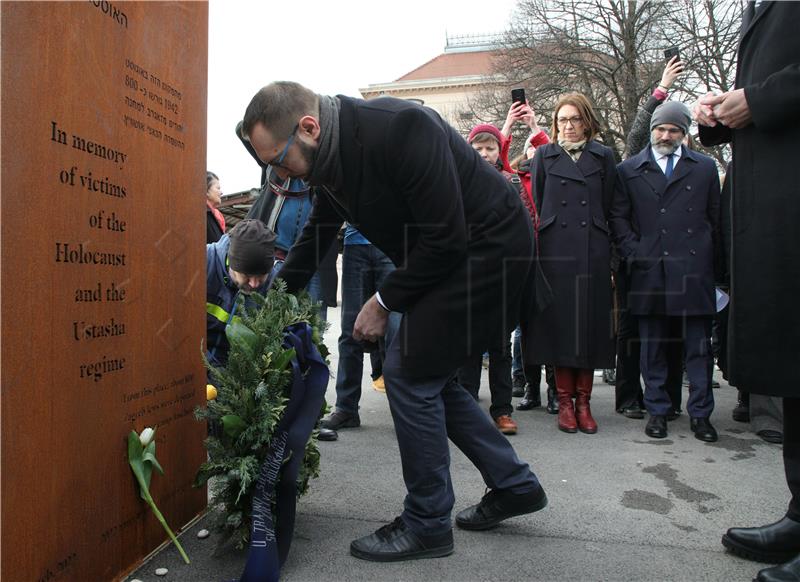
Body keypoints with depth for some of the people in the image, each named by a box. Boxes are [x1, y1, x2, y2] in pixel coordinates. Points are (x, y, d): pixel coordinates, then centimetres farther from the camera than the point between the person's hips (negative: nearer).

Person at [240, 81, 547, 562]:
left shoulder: (401, 128, -26)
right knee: (430, 375, 11)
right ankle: (514, 484, 27)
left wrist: (385, 302, -15)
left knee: (410, 374, -8)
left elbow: (445, 238, -26)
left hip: (489, 247, -9)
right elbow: (314, 238, 13)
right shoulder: (333, 153, 1)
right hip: (456, 256, 9)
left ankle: (427, 524, 9)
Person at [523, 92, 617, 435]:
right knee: (559, 322, 0)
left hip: (593, 252, 1)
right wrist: (554, 233, 4)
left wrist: (588, 231, 4)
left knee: (590, 322, 2)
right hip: (555, 250, 0)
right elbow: (538, 204, 9)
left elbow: (607, 207, 9)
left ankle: (583, 402, 11)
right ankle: (565, 402, 9)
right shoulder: (544, 155, 12)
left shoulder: (603, 156, 12)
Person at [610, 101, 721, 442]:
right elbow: (618, 218, 8)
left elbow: (716, 220, 13)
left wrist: (713, 265, 8)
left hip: (694, 272, 1)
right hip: (649, 273, 0)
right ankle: (657, 411, 17)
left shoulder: (705, 168, 14)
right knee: (652, 347, 5)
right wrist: (634, 254, -4)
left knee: (699, 346, 4)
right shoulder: (629, 170, 11)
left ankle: (700, 414, 15)